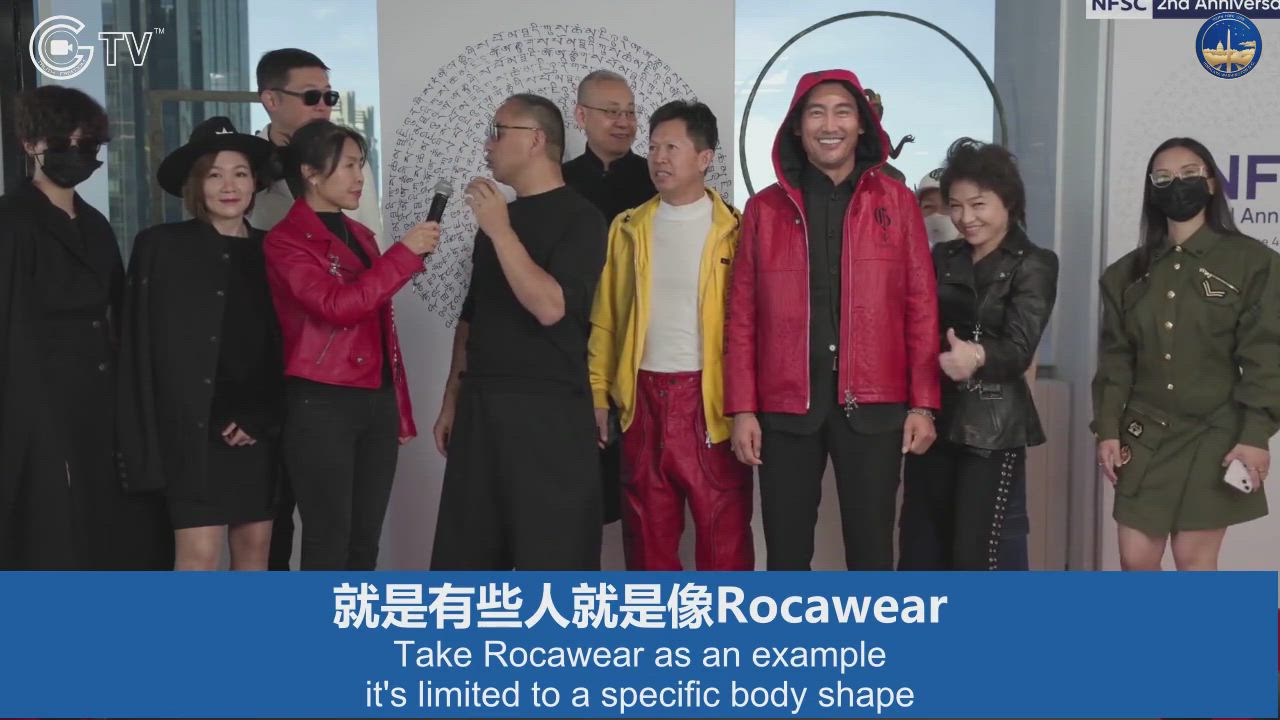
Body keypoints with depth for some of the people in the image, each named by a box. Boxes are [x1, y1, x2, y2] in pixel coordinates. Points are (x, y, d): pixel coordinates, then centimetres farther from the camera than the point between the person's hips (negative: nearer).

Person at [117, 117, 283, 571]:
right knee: (200, 553, -8)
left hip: (259, 427, 4)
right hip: (193, 427, -4)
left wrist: (259, 418, -3)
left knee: (255, 546, 8)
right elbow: (150, 348, -5)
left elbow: (282, 344, 9)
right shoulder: (161, 246, -2)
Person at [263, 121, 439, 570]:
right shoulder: (285, 241, -6)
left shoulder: (360, 235, 15)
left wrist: (398, 406, 15)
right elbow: (338, 306, -21)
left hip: (377, 401, 7)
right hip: (321, 404, -7)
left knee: (365, 540, 11)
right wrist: (405, 252, -18)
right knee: (329, 539, -3)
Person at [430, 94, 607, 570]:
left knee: (552, 555, -1)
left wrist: (501, 230, -18)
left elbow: (550, 307, -20)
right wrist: (453, 398, 15)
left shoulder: (579, 218, -7)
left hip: (549, 411, -7)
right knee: (468, 553, 11)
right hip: (481, 408, 7)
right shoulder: (496, 216, 15)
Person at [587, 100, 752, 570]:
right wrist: (598, 393, 6)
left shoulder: (733, 231, -1)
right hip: (643, 398, 4)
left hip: (710, 397, -3)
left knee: (723, 531, 3)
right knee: (647, 531, 11)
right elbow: (605, 319, 11)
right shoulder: (628, 228, 10)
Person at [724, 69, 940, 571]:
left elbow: (921, 306, 3)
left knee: (870, 549, 6)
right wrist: (743, 409, -2)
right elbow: (742, 316, 4)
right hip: (786, 406, 1)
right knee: (786, 551, 8)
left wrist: (923, 403, -2)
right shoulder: (764, 209, 6)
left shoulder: (895, 201, 5)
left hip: (873, 405, -1)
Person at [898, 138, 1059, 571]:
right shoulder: (942, 258, 12)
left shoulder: (1033, 266, -4)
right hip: (934, 418, 6)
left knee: (983, 555, -5)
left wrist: (978, 356, -39)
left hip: (992, 427, -5)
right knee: (921, 549, 11)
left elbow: (1020, 347, -16)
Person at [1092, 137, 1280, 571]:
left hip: (1213, 436, -3)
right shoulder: (1127, 272, 9)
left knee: (1194, 562, 0)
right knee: (1136, 561, 3)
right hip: (1145, 436, 4)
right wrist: (1107, 430, 0)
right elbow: (1116, 358, 8)